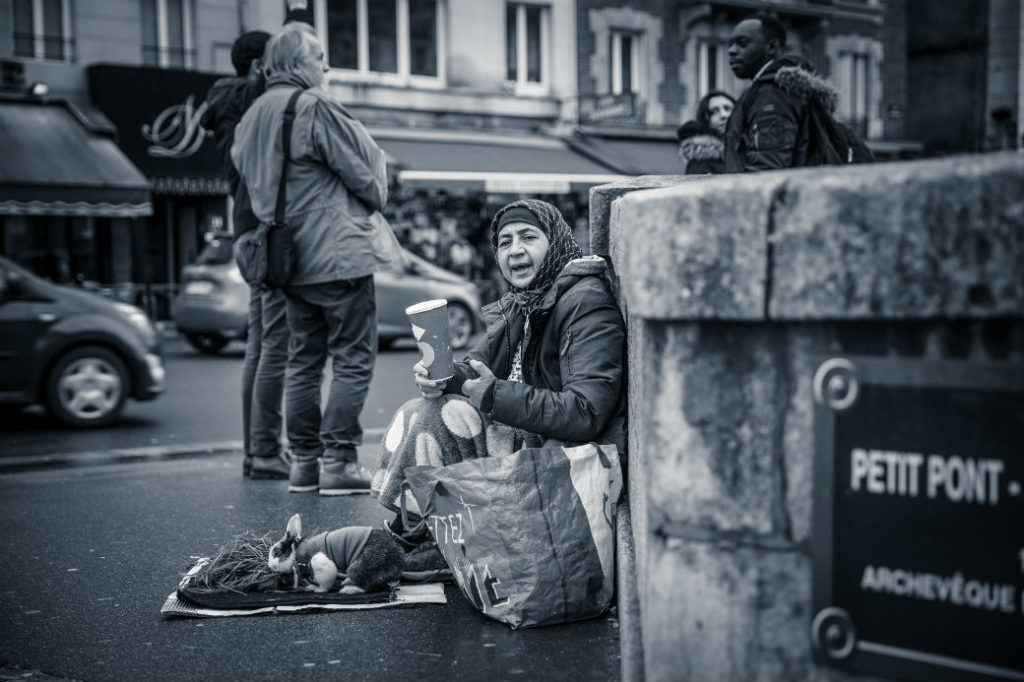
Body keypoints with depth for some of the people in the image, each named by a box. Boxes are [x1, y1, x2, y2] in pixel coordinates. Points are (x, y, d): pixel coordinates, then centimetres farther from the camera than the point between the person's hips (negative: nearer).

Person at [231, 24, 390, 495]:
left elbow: (248, 179, 18)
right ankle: (337, 461, -3)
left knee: (303, 360, 13)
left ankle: (304, 461, 16)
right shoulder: (315, 107, -12)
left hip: (291, 258, 8)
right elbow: (362, 170, -8)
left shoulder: (252, 117, 14)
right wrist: (376, 199, 11)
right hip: (338, 255, -8)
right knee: (353, 359, -2)